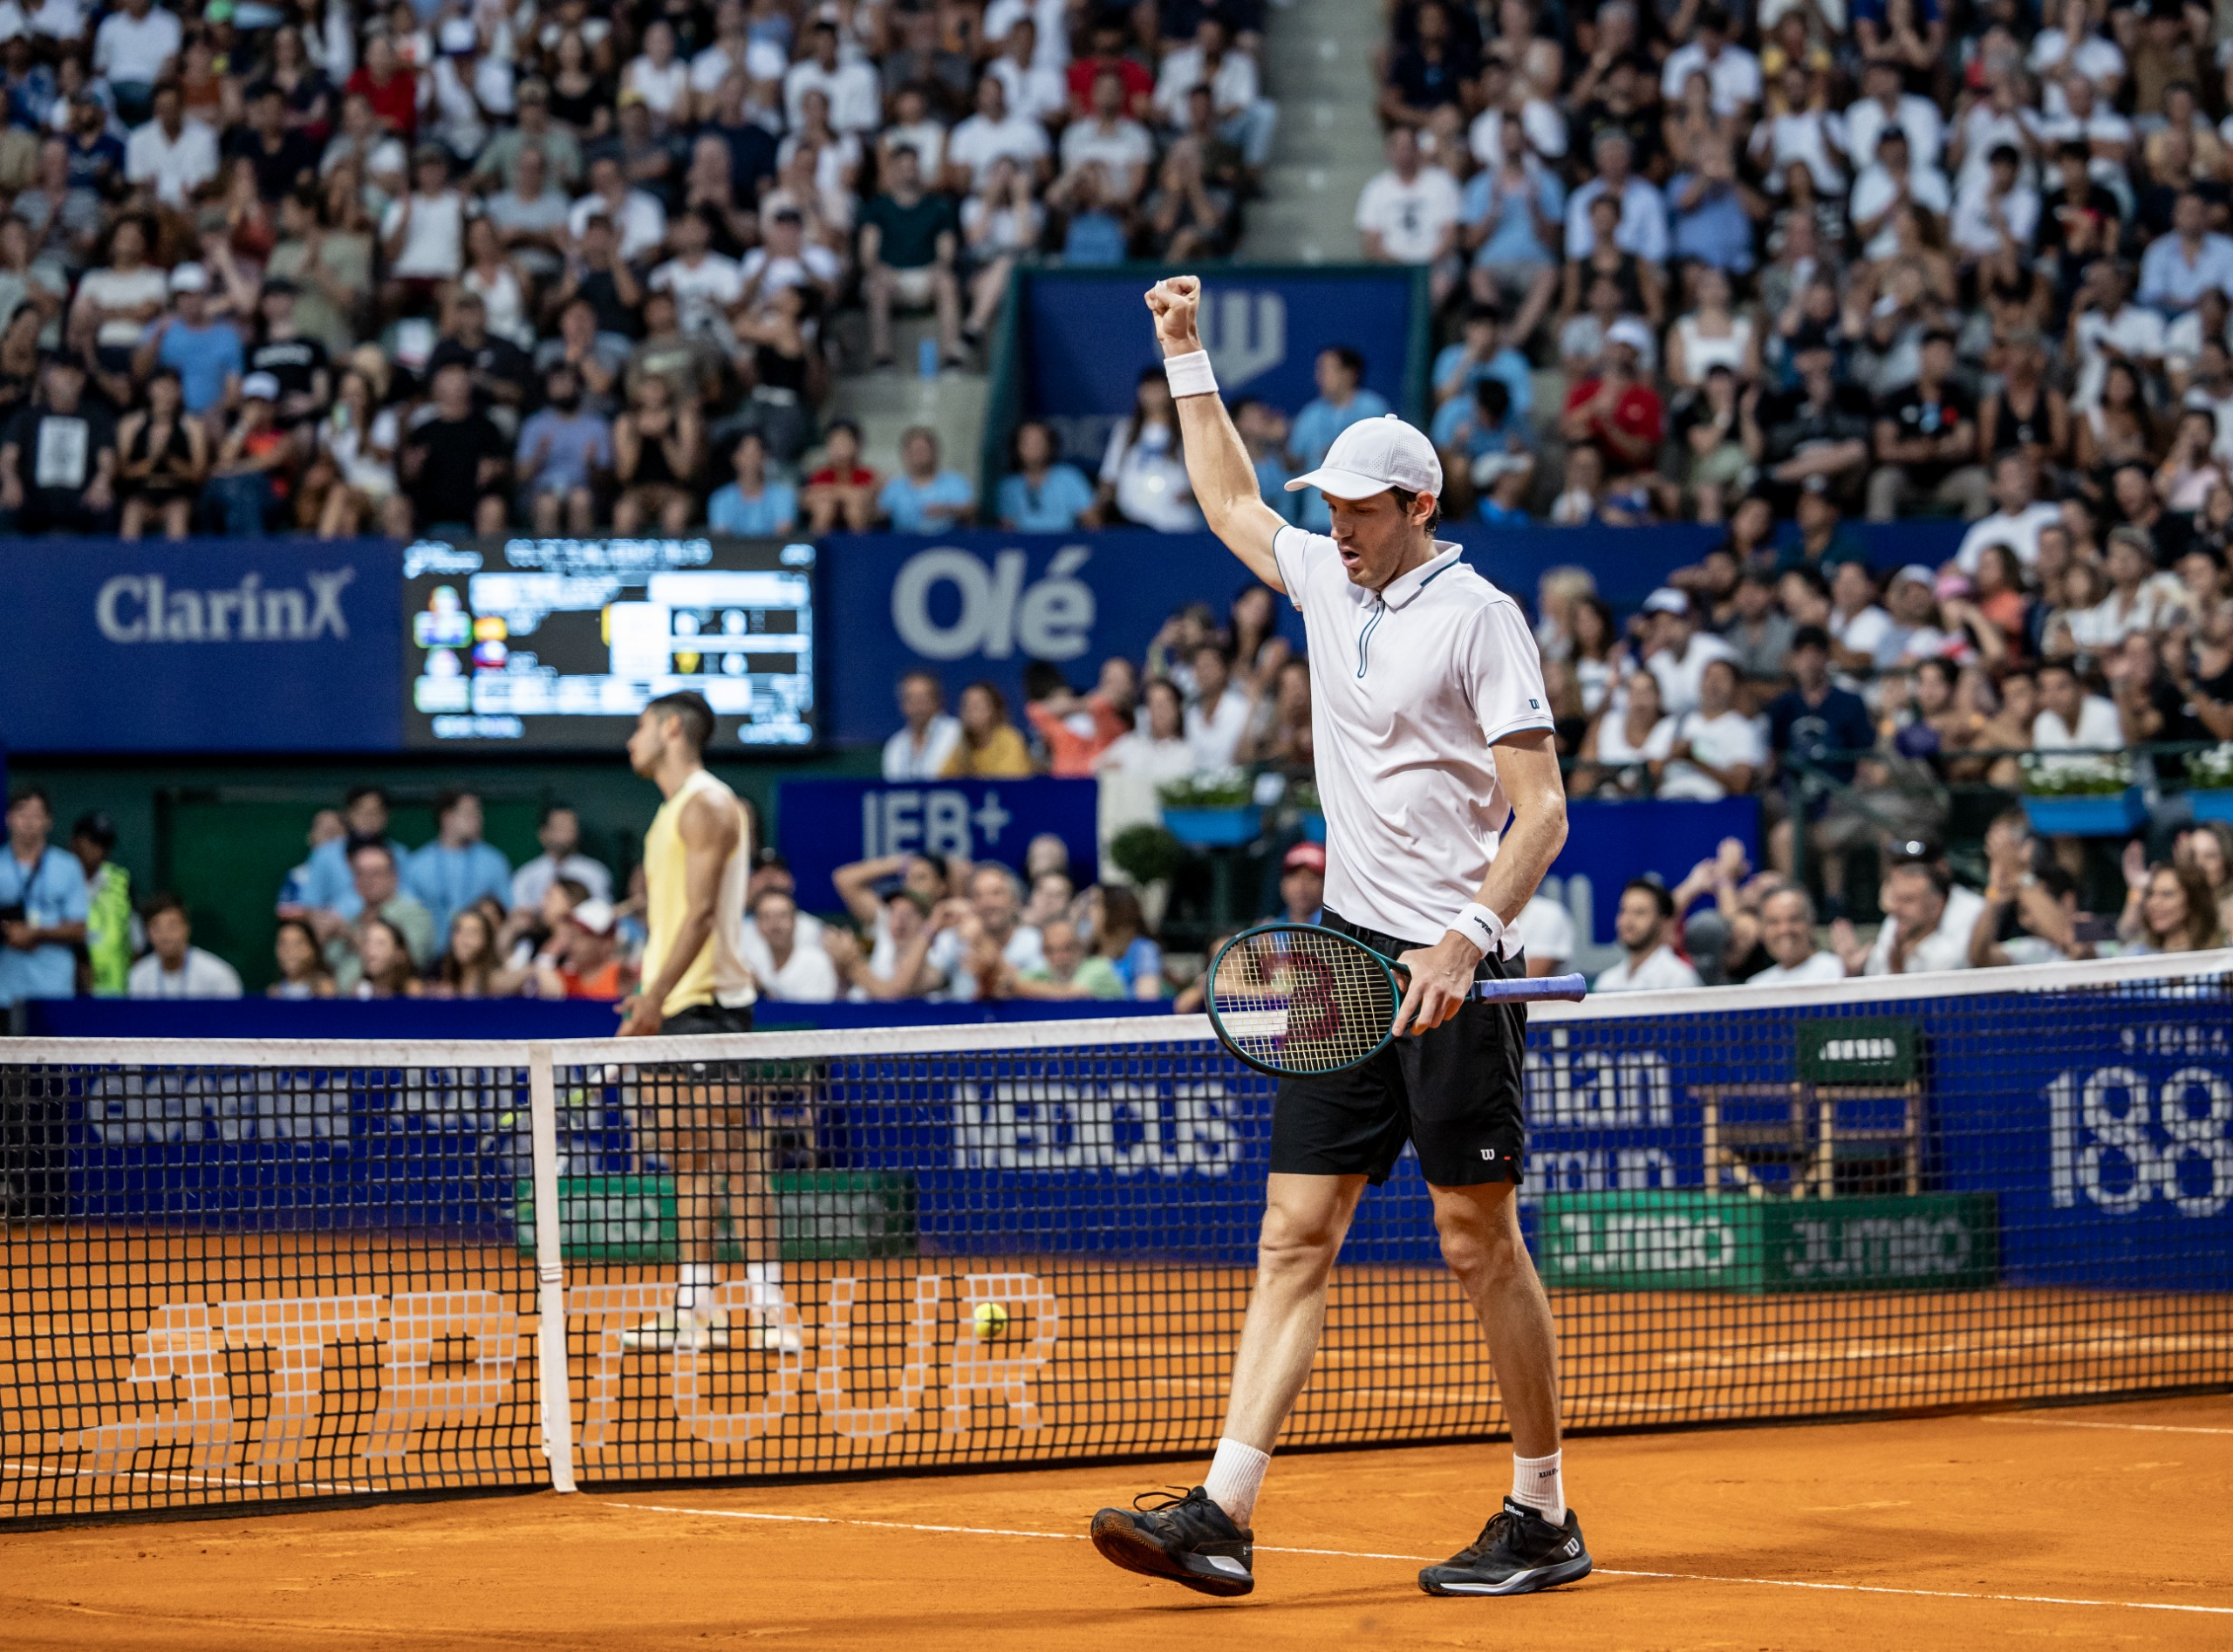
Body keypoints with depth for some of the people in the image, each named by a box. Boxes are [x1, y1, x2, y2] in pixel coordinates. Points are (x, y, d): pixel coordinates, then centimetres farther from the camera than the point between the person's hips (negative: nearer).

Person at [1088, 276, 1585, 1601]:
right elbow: (1234, 503, 34)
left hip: (1452, 971, -7)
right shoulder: (1330, 583, 13)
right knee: (1296, 1236, 0)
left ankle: (1545, 1517, 8)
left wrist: (1467, 936, -25)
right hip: (1350, 960, 7)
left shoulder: (1477, 616, -8)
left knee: (1481, 1242, -2)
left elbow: (1542, 809, -13)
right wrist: (1188, 360, 32)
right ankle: (1225, 1514, -6)